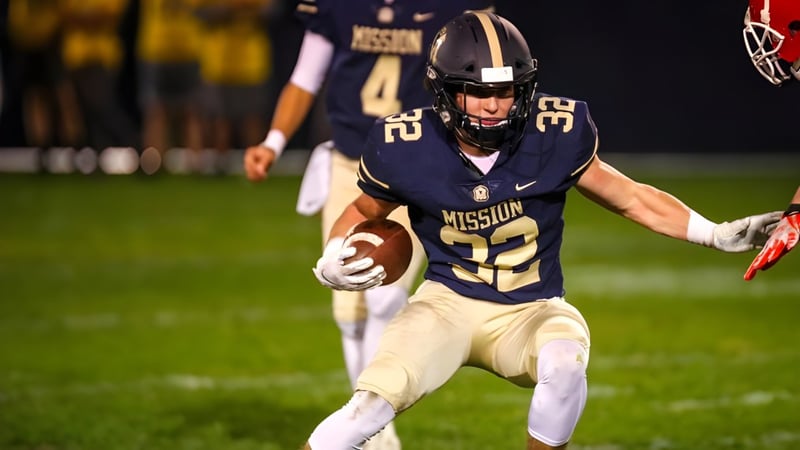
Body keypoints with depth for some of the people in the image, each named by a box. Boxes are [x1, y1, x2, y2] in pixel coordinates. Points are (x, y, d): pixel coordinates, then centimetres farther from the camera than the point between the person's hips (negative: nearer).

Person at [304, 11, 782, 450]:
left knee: (564, 366, -35)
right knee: (373, 404, -26)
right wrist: (333, 260, -11)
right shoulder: (408, 149, -13)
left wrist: (718, 234, -5)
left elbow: (631, 198, 1)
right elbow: (363, 213, 8)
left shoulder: (554, 137, -13)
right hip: (449, 303, 0)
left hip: (530, 311, 1)